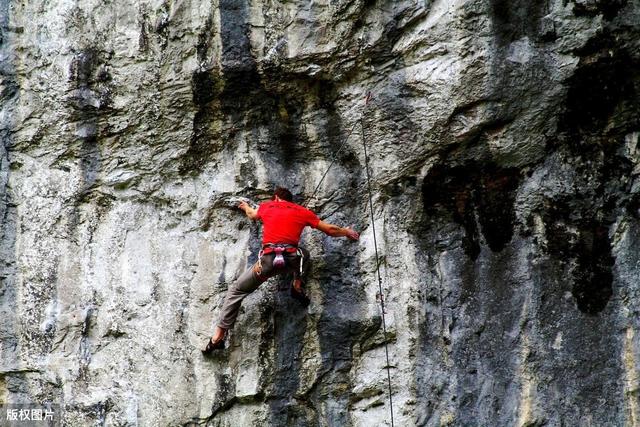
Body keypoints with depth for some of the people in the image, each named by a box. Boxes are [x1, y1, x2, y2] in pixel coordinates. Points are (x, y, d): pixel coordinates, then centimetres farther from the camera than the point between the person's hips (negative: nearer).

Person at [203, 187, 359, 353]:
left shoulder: (266, 206, 23)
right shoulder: (303, 212, 20)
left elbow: (252, 214, 47)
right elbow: (330, 230, 26)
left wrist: (246, 207, 71)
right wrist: (346, 232, 47)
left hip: (268, 258, 0)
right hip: (291, 259, 0)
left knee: (236, 290, 15)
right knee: (303, 254, 38)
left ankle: (219, 335, 5)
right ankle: (298, 286, 14)